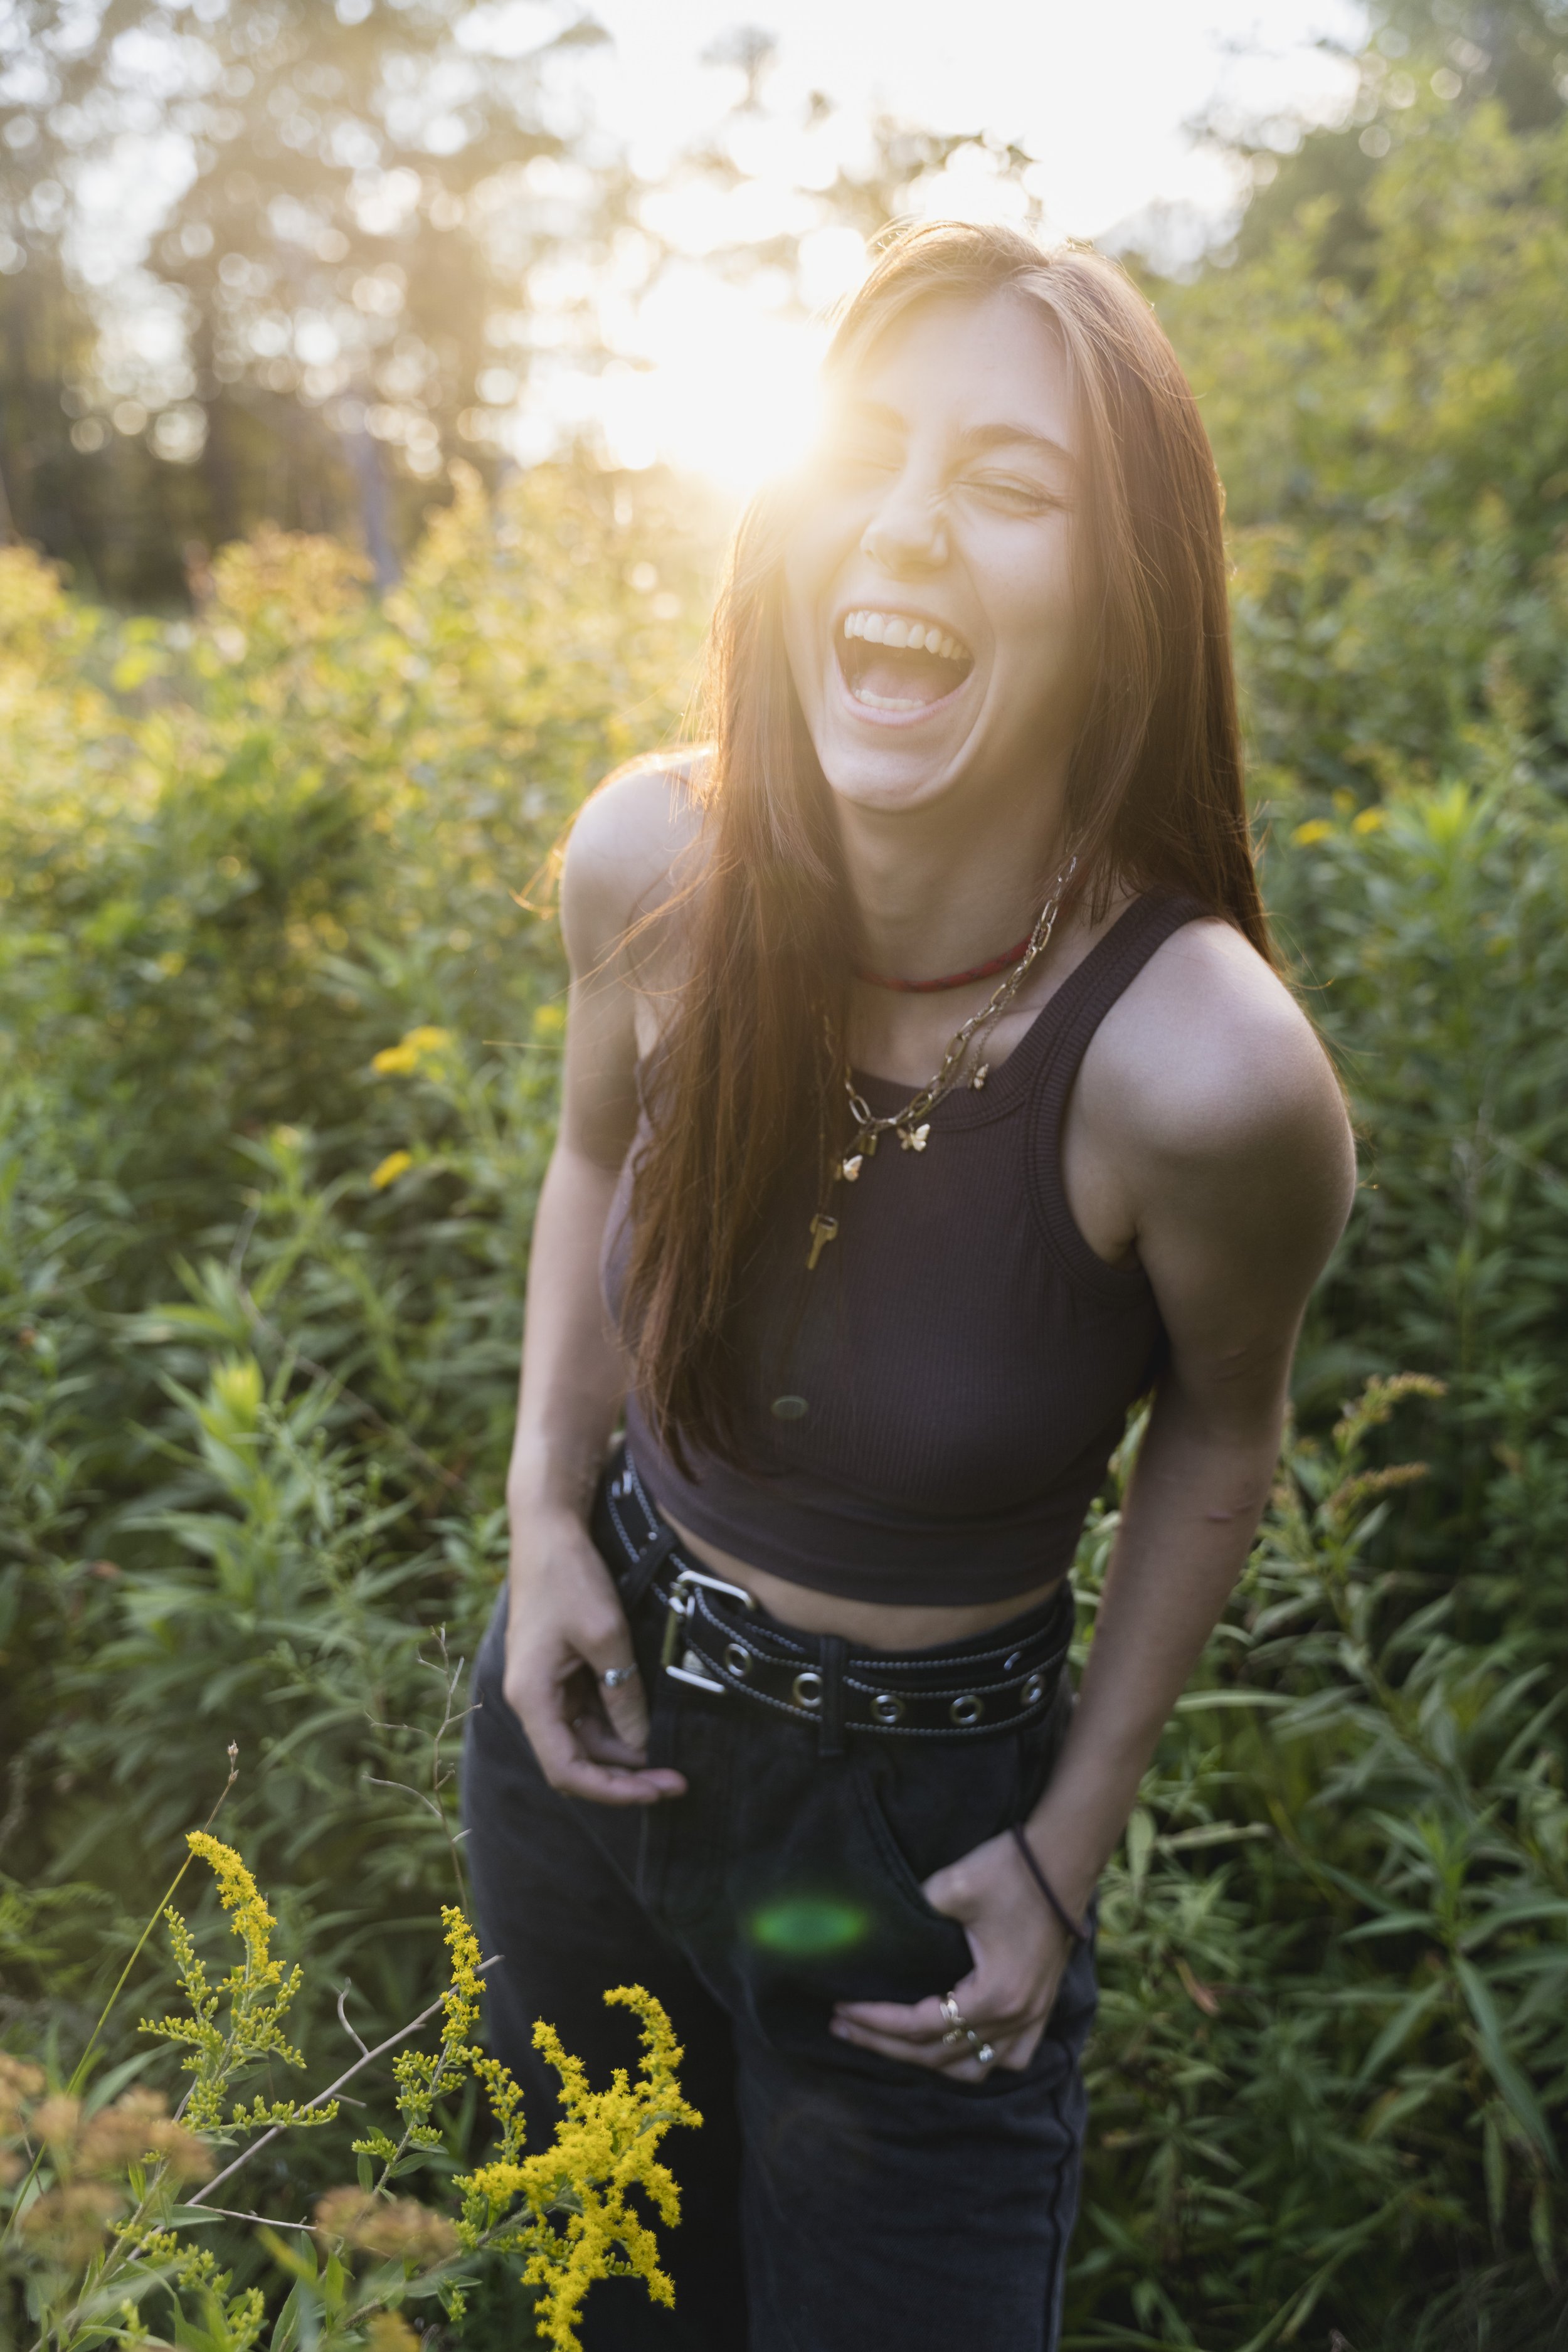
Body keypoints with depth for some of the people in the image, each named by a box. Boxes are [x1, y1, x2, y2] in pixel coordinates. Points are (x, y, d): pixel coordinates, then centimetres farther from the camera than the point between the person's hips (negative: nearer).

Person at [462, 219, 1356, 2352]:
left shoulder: (1202, 1071, -31)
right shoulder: (651, 863, -20)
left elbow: (1220, 1428, -10)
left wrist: (1072, 1849, -5)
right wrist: (542, 1513, -6)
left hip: (916, 1830, -4)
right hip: (591, 1718, 4)